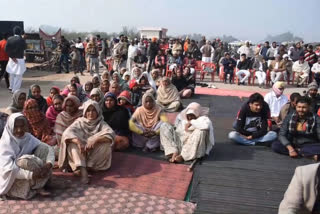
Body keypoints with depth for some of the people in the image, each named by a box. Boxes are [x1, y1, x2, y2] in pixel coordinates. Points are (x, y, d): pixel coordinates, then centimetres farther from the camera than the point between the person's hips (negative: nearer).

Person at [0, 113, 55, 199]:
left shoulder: (28, 137, -4)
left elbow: (48, 149, -8)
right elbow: (7, 168, -30)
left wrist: (49, 164, -28)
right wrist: (31, 174, -37)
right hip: (11, 180, -5)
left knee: (43, 148, -11)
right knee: (26, 161, -33)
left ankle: (38, 184, -10)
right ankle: (37, 188, -10)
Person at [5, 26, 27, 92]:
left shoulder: (9, 39, -2)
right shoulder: (21, 40, -16)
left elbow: (6, 49, -6)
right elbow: (24, 47, -5)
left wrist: (12, 56, -5)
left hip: (11, 59, 6)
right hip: (19, 59, -6)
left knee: (12, 74, 23)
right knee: (18, 76, 3)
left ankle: (11, 87, 38)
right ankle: (15, 90, 4)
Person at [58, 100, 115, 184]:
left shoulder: (101, 123, 5)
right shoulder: (80, 121, 6)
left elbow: (111, 134, -15)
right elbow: (67, 133, -12)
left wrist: (95, 140, -31)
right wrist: (79, 142, -31)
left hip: (96, 154, 0)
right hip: (81, 153, 1)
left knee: (106, 142, -25)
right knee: (73, 142, -25)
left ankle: (88, 166, -27)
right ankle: (83, 170, -43)